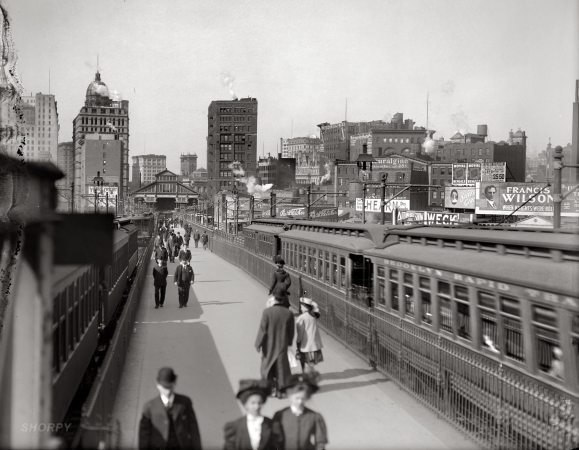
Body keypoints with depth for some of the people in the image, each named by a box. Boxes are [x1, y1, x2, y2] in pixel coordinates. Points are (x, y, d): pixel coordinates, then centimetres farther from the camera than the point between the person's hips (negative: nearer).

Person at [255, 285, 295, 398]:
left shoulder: (267, 312, -20)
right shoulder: (288, 313, -13)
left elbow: (262, 330, -15)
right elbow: (291, 331, -2)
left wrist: (258, 344, -3)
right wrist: (288, 342, 15)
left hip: (269, 346, -1)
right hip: (282, 345, 1)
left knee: (267, 365, 18)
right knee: (281, 367, 14)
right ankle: (279, 390, 18)